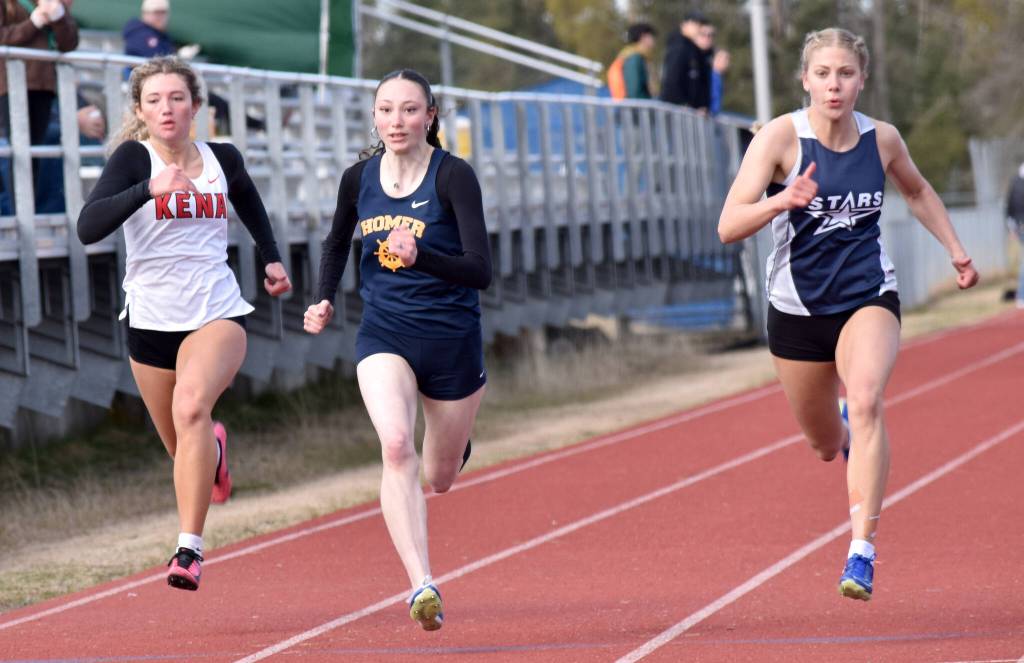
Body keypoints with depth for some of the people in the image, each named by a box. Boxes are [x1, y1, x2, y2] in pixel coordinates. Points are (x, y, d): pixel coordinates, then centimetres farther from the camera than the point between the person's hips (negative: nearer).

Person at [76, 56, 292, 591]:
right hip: (151, 321, 1)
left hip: (217, 314, -1)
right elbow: (89, 227, -25)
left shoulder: (222, 160, 3)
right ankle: (213, 447, 55)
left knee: (191, 408, -29)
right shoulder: (133, 159, -8)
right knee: (183, 447, 14)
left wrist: (271, 257, 21)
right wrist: (151, 189, -36)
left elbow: (248, 203, 28)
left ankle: (189, 548, -32)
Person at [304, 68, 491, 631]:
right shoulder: (359, 178, 0)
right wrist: (324, 300, 5)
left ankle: (453, 442, 56)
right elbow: (337, 242, 21)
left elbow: (480, 271, -20)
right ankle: (423, 587, -34)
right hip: (384, 335, 1)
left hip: (452, 337, -1)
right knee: (396, 445, -27)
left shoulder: (454, 177, -13)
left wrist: (420, 255, -35)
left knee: (440, 477, 15)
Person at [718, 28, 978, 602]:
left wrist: (956, 250, 12)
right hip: (797, 307, 0)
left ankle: (863, 551, -30)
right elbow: (728, 227, -21)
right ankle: (847, 432, 57)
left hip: (868, 295, 0)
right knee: (827, 444, 16)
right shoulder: (781, 137, -13)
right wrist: (784, 201, -38)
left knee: (865, 402, -29)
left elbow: (919, 193, 20)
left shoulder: (882, 140, -3)